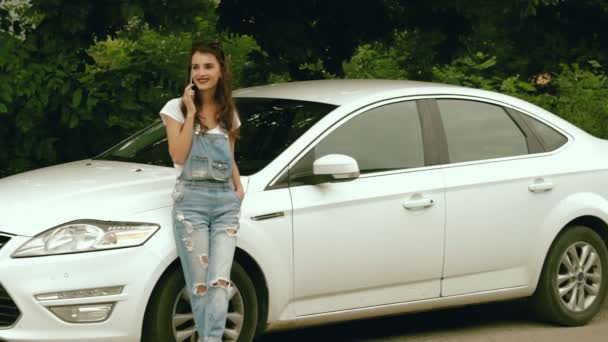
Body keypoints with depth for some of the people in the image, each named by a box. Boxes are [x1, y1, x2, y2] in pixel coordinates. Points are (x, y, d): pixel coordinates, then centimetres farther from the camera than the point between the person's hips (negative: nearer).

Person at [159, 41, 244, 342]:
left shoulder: (228, 113, 13)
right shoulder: (177, 108, 2)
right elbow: (179, 156, -9)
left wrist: (239, 187, 6)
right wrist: (191, 113, -9)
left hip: (226, 202, 3)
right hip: (191, 201, -3)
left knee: (219, 282, -10)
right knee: (199, 285, -2)